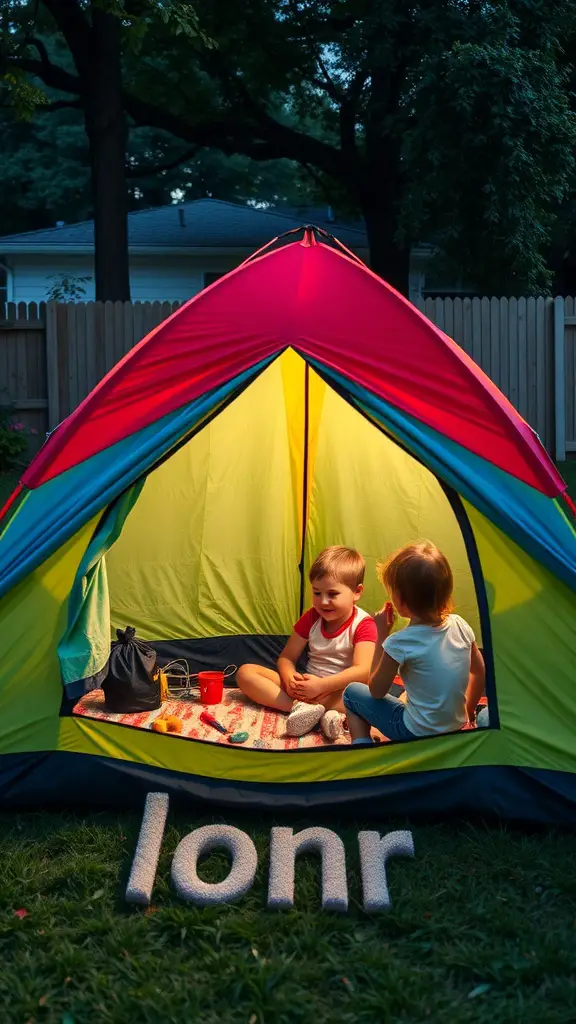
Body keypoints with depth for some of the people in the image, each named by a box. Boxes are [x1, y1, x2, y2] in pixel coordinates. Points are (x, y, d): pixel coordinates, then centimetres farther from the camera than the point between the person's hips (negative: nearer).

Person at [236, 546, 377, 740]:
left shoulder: (363, 624, -9)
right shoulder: (311, 618, 6)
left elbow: (362, 671, -23)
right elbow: (286, 657, 7)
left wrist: (322, 685, -30)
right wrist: (289, 678, -17)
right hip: (308, 684, 5)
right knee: (245, 672, -10)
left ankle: (300, 706, -40)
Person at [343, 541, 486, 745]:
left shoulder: (400, 643, -24)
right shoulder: (459, 625, -8)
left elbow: (376, 691, -8)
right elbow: (479, 673, 7)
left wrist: (382, 634, -7)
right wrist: (467, 709, 24)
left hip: (416, 734, -6)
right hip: (455, 727, 6)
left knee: (352, 692, 11)